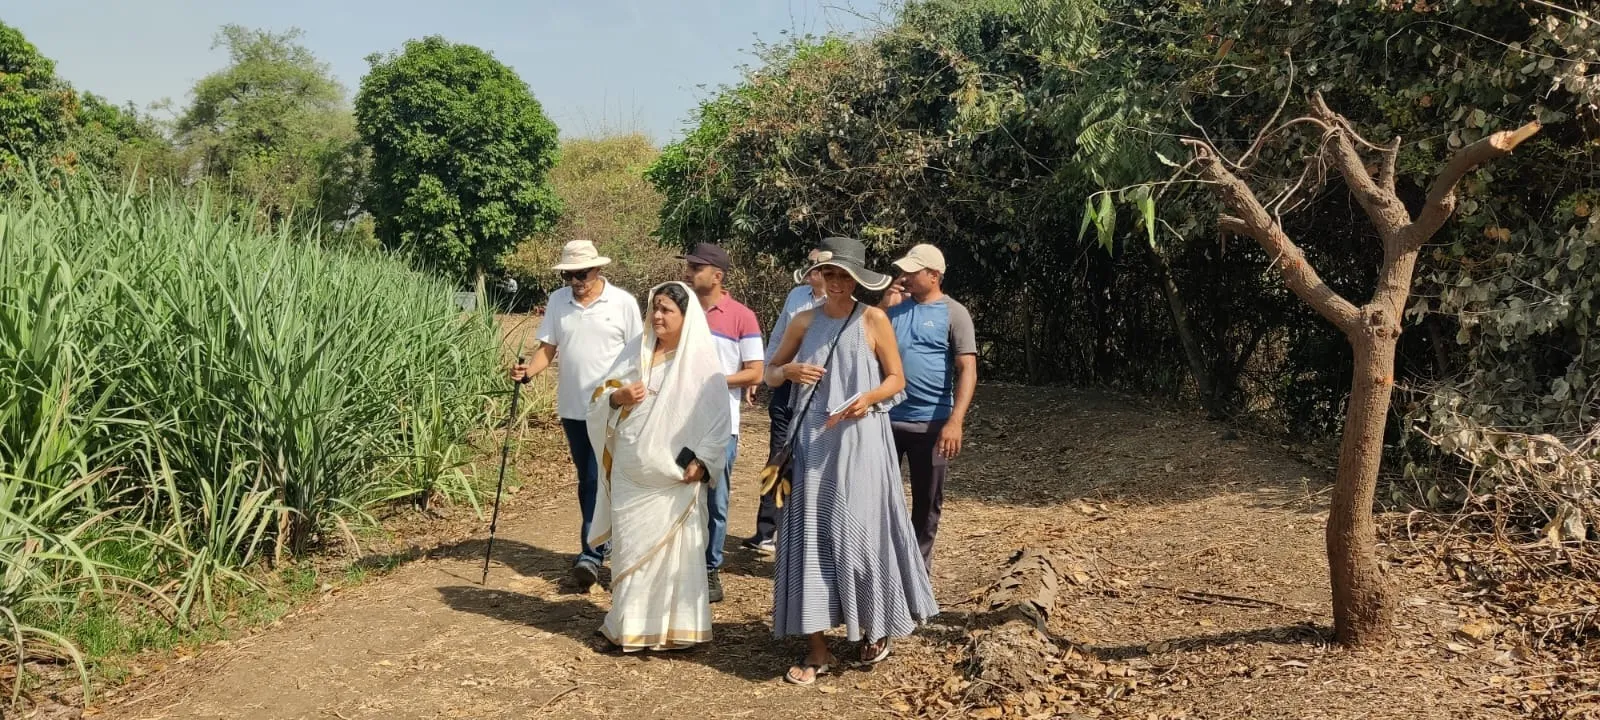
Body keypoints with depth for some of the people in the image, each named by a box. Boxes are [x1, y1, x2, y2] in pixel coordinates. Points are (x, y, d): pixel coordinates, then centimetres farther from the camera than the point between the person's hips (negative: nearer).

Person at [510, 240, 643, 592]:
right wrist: (528, 371, -14)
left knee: (599, 480, -9)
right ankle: (598, 547, 25)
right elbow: (548, 347, 6)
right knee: (587, 481, 13)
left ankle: (590, 556, -7)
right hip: (572, 407, 5)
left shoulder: (622, 302, -7)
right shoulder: (557, 301, 3)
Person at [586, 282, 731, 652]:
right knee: (630, 546, 9)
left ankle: (674, 627, 10)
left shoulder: (701, 361, -5)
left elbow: (718, 420, -8)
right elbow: (600, 398, 10)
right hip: (630, 475, 5)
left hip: (673, 477, -4)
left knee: (672, 549, 0)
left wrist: (701, 461, -19)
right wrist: (618, 396, -13)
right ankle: (629, 625, 21)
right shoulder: (636, 351, 8)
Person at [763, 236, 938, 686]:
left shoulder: (873, 319, -1)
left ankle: (874, 629, 23)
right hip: (812, 441, 3)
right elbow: (770, 373, 12)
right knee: (811, 536, 0)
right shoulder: (805, 321, 7)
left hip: (860, 441, -3)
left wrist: (869, 398, -18)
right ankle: (817, 649, 7)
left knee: (860, 532, -2)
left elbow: (897, 379, 1)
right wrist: (788, 371, -10)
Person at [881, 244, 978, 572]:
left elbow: (967, 371, -11)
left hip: (930, 422, -3)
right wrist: (884, 307, -3)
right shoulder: (896, 305, 8)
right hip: (886, 417, 4)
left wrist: (955, 421, -22)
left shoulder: (953, 313, -5)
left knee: (927, 500, 9)